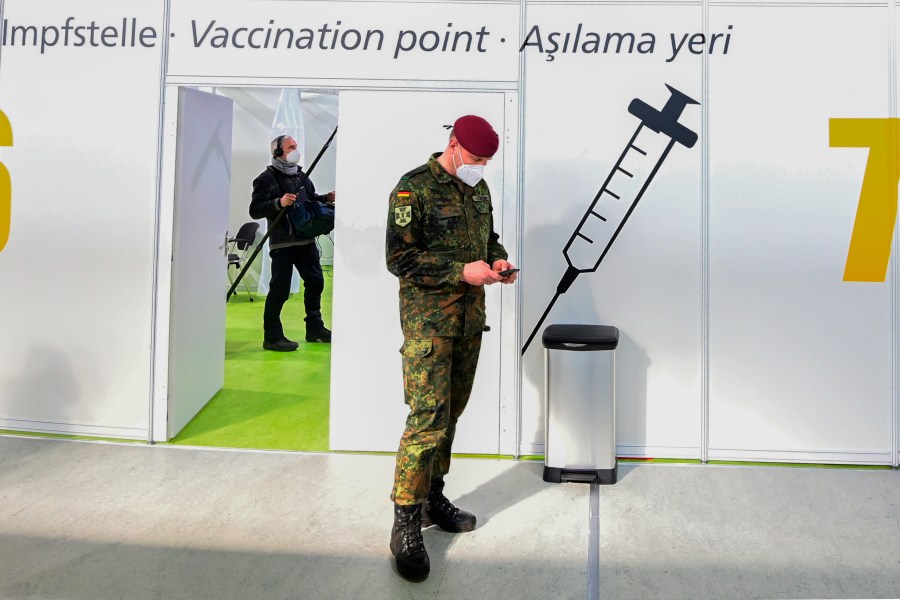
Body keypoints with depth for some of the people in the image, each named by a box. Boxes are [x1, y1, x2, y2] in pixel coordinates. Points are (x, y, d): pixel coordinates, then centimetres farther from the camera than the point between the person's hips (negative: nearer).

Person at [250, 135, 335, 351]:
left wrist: (326, 198, 8)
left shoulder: (300, 176, 16)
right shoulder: (266, 179, -6)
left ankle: (315, 328, 29)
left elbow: (311, 199, 28)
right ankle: (272, 336, 4)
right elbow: (255, 210, -13)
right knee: (280, 289, -7)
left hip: (306, 240, 8)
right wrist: (279, 203, -27)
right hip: (282, 242, -7)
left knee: (315, 281, 13)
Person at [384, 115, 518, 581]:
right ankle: (406, 524, 1)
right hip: (428, 320, -7)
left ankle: (432, 498, 28)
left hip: (470, 317, 8)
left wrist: (498, 261, 1)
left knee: (451, 411, 13)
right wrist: (462, 272, -20)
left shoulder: (479, 189, 12)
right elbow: (399, 258, -15)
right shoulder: (413, 188, -11)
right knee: (427, 417, -11)